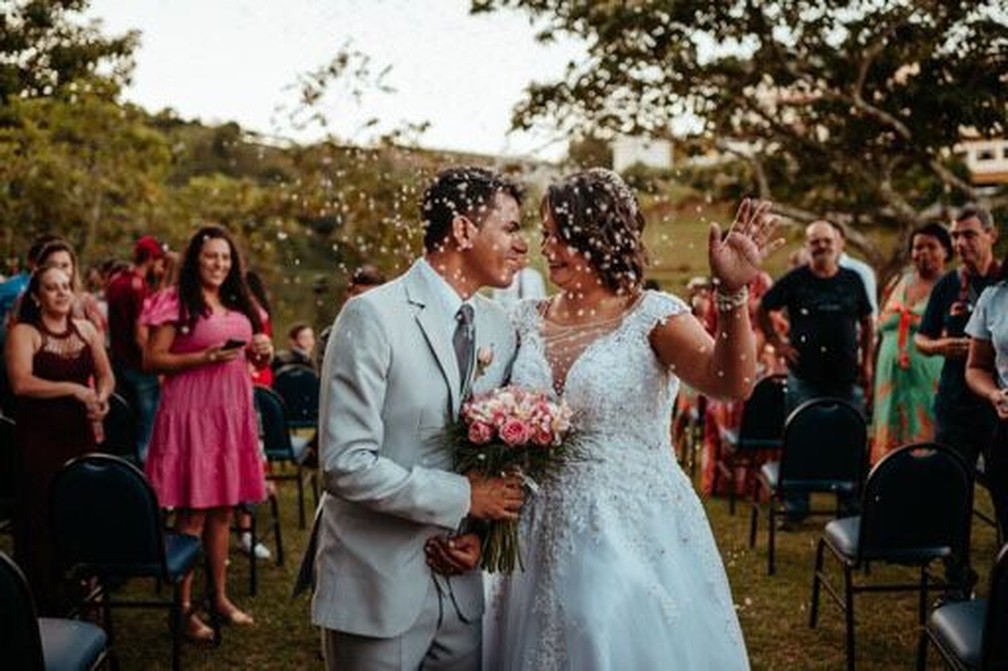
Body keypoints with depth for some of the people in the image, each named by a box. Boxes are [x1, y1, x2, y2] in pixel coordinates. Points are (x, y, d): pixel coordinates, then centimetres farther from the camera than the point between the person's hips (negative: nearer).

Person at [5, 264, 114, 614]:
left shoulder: (86, 329, 13)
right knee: (41, 519, -4)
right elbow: (21, 383, -17)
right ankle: (42, 606, 6)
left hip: (81, 434, 4)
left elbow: (106, 375, 13)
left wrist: (101, 397, -8)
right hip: (39, 438, -4)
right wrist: (74, 389, -18)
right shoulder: (24, 333, -4)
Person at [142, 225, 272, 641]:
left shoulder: (239, 306, 15)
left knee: (223, 509, 12)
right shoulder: (177, 303, -5)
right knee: (193, 512, -4)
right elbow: (153, 360, -9)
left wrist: (263, 352, 1)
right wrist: (206, 357, -18)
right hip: (193, 410, -6)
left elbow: (251, 356, 23)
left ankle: (220, 596, 23)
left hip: (233, 411, 6)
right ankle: (183, 608, 4)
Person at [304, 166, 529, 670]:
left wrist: (482, 525, -4)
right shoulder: (372, 317, -14)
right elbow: (345, 464, -19)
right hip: (376, 585, -5)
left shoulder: (500, 329, 5)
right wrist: (462, 497, -17)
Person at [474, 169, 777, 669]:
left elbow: (731, 382, -25)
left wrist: (732, 294, -38)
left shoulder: (652, 315, -10)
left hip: (637, 535, -4)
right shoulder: (528, 319, 4)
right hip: (547, 538, 4)